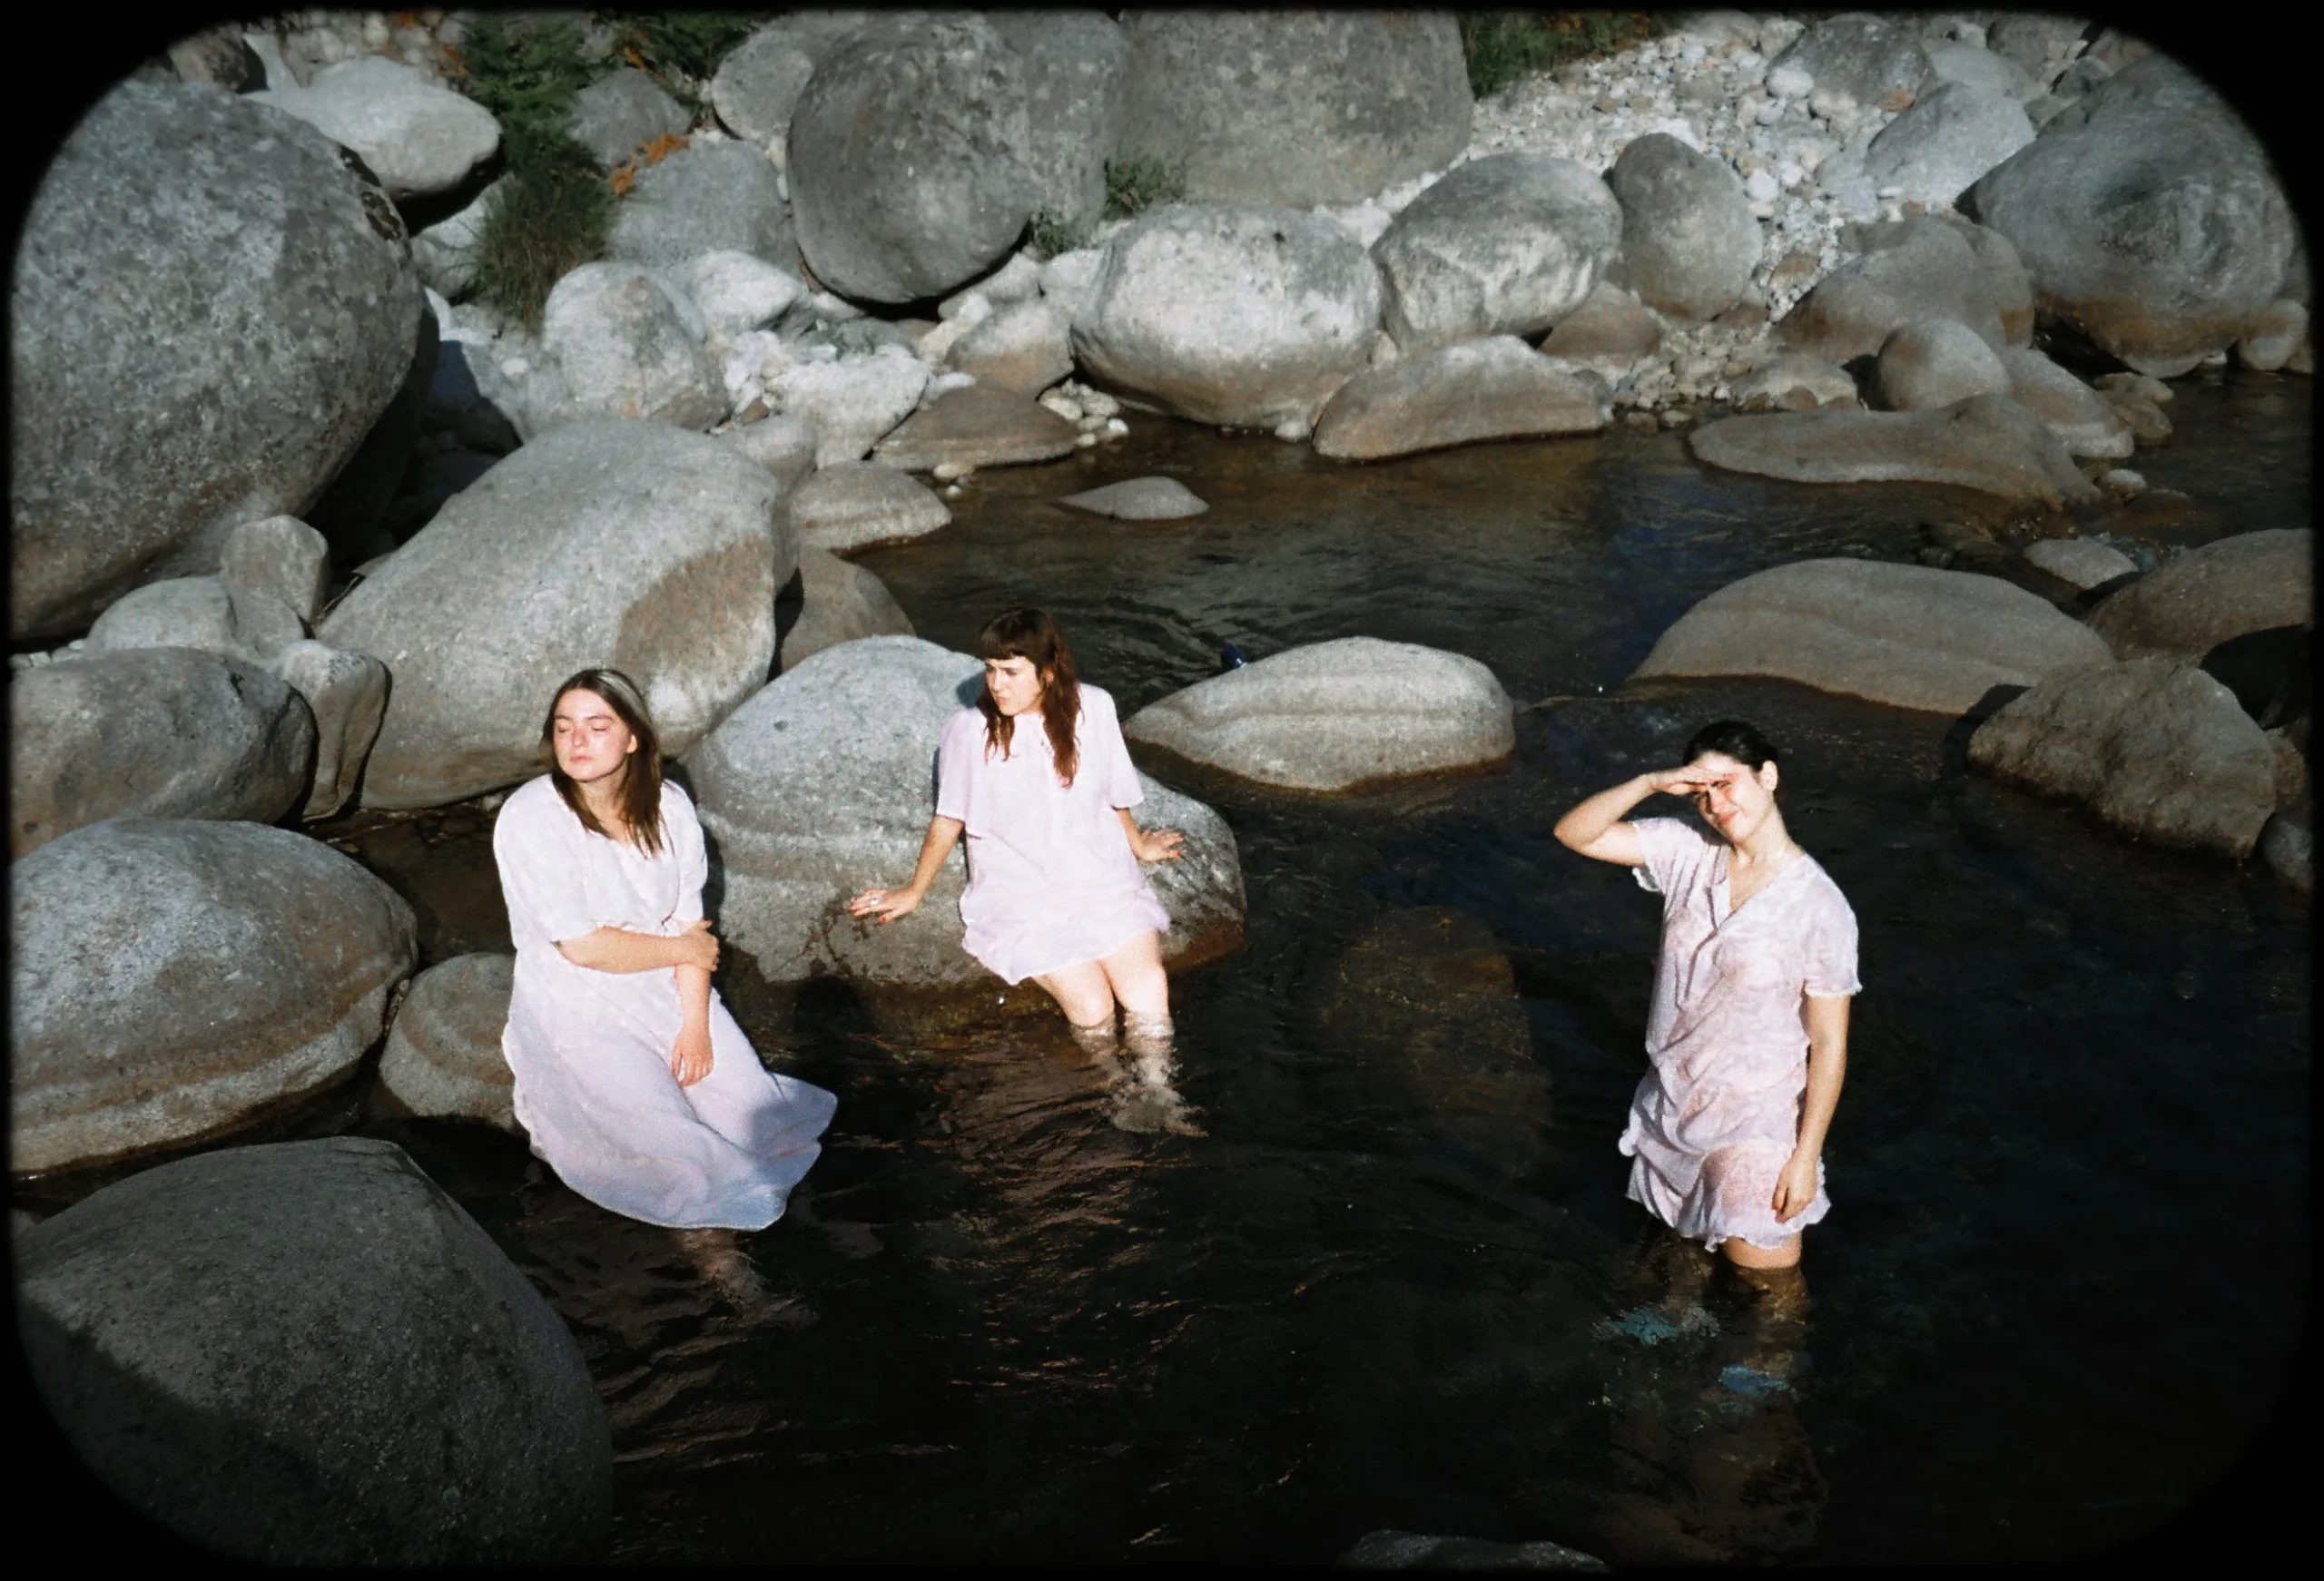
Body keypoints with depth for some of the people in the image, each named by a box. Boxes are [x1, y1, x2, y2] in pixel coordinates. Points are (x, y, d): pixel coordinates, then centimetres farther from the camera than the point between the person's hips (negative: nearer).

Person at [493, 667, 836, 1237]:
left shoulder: (668, 805, -3)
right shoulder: (531, 818, -18)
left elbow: (689, 922, -3)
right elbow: (583, 947, -20)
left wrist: (696, 1022, -14)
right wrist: (687, 949, -10)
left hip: (666, 990, 5)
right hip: (579, 1008, -5)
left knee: (749, 1105, -7)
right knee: (665, 1145, -20)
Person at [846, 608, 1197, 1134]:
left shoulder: (1093, 709, -4)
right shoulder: (969, 731, -9)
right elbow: (948, 819, 7)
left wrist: (1137, 845, 29)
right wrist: (914, 892, 15)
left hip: (1101, 878, 2)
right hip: (1023, 898, -2)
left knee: (1148, 996, -20)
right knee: (1090, 1006, -20)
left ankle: (1157, 1092, -7)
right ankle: (1121, 1090, 3)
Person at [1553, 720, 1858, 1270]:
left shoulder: (1821, 907, -19)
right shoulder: (1687, 851, -7)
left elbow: (1829, 1043, -14)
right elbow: (1574, 833, -10)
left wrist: (1806, 1156, -12)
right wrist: (1651, 782, -23)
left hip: (1753, 1125, -5)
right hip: (1671, 1101, 5)